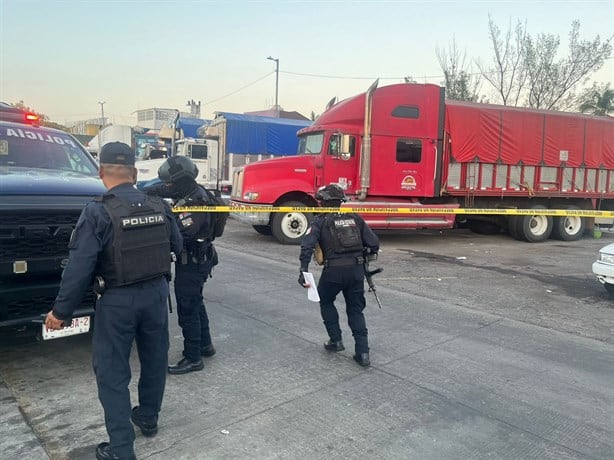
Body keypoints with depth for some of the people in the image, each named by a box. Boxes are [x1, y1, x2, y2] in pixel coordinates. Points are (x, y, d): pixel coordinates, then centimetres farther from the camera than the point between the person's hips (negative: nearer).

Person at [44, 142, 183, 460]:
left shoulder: (98, 212, -16)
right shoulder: (159, 206, -2)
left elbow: (79, 267, -17)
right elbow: (177, 246, 9)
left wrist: (61, 311, -9)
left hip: (118, 300, -5)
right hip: (156, 292, 5)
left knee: (112, 371, 7)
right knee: (154, 358, 20)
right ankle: (148, 418, 39)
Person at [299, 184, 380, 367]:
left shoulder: (321, 221, 2)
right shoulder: (354, 218, 12)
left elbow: (307, 245, -13)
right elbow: (373, 243, 10)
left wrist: (303, 270, -17)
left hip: (334, 270, -3)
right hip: (356, 270, 3)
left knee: (326, 302, 24)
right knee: (356, 310, 15)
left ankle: (336, 340, 23)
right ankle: (363, 352, 9)